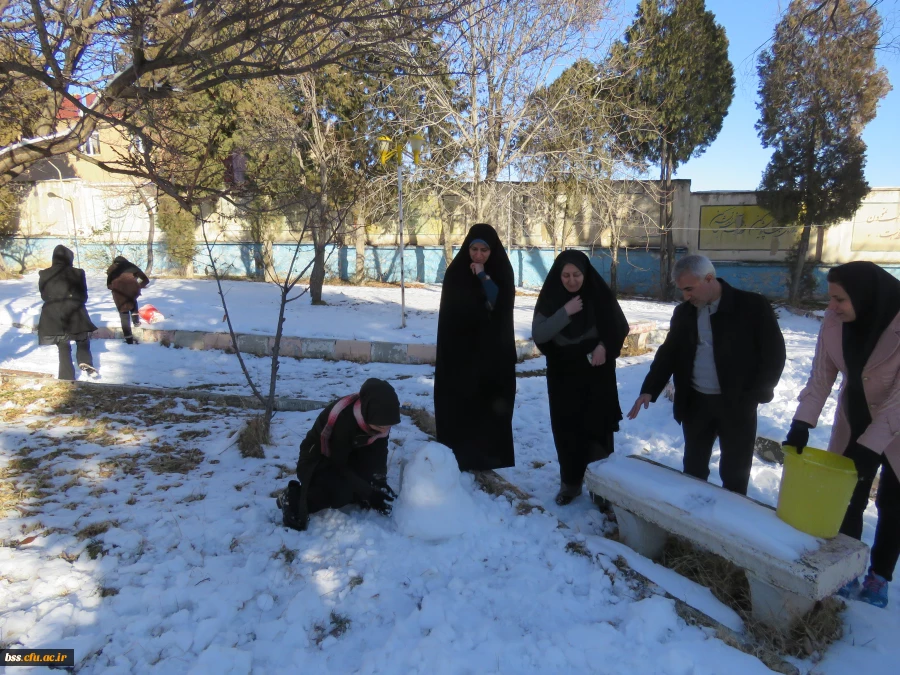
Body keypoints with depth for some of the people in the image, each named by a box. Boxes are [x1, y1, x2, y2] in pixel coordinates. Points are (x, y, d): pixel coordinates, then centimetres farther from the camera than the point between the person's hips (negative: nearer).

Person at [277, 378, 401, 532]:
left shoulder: (379, 417, -19)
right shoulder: (342, 420, -38)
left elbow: (379, 449, -5)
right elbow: (339, 466, -28)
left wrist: (380, 479, -19)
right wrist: (369, 493, -27)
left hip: (348, 456, 8)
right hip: (317, 462, -8)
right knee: (341, 492, -32)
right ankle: (294, 498, -8)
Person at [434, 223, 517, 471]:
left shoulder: (502, 271, 0)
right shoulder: (456, 272, -3)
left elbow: (502, 305, -13)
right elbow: (449, 312, -4)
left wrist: (484, 277, -18)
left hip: (493, 351, 1)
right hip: (460, 349, -1)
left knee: (491, 404, 7)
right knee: (459, 404, 0)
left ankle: (489, 455, 19)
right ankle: (460, 456, 11)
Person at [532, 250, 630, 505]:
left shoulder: (600, 295, -6)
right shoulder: (550, 299, -5)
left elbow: (620, 328, 4)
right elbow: (538, 335, -14)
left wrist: (605, 346, -14)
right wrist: (565, 313, -22)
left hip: (597, 375, 0)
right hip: (562, 376, 1)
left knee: (597, 428, -1)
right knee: (567, 430, 4)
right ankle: (570, 482, 20)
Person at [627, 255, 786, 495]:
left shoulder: (752, 306, -9)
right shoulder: (683, 312, 4)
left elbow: (773, 352, -6)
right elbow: (669, 352, 9)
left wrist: (755, 395, -10)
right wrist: (649, 389, -2)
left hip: (738, 404, -3)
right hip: (695, 402, 4)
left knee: (734, 474, 8)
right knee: (693, 468, 14)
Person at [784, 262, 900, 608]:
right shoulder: (834, 320, -17)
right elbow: (821, 376, -11)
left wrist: (870, 445, -31)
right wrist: (802, 423, -19)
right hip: (854, 421, 3)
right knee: (846, 498, 7)